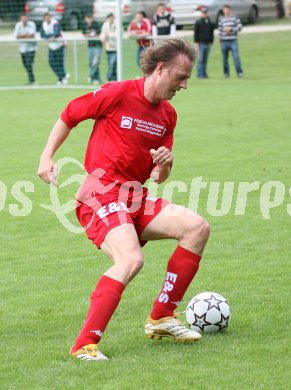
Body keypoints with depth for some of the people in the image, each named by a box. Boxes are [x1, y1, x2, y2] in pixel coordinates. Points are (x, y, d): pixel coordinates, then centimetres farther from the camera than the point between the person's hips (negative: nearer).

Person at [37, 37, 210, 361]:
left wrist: (164, 166, -7)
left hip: (135, 198, 8)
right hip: (101, 194, -8)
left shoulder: (168, 115, 12)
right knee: (131, 259, -30)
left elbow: (159, 177, 16)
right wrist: (47, 157, -1)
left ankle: (161, 318, 0)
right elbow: (68, 116, 4)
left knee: (197, 227, -8)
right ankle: (85, 344, -27)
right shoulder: (117, 94, -9)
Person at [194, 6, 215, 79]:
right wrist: (196, 42, -8)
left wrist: (211, 42, 10)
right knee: (201, 59, -7)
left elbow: (212, 33, 17)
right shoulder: (198, 22, 0)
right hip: (201, 43, -4)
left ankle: (204, 74, 9)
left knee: (205, 59, 6)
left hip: (208, 43, 4)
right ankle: (200, 74, -7)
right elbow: (196, 33, -2)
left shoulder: (210, 23, 12)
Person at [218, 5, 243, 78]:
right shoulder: (221, 19, 7)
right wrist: (220, 38, 7)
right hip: (224, 41, 2)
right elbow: (220, 29, 11)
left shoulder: (235, 17, 3)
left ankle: (239, 72, -10)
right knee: (225, 58, 6)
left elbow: (240, 27, -2)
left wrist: (231, 29, -12)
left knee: (236, 57, -11)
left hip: (233, 41, -2)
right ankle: (226, 73, 16)